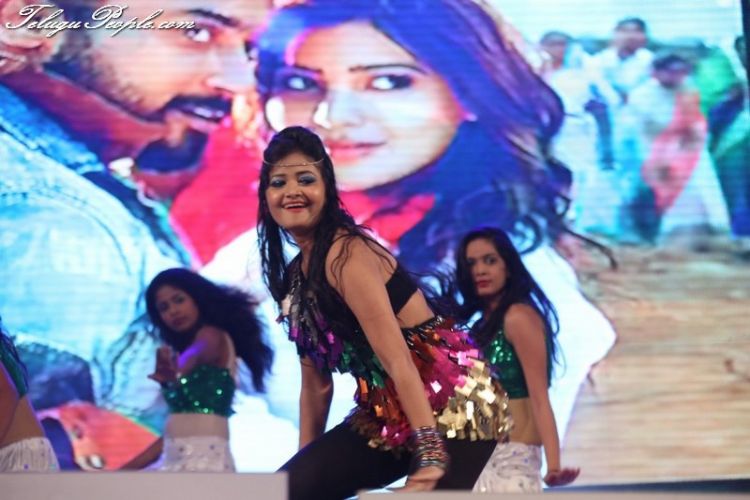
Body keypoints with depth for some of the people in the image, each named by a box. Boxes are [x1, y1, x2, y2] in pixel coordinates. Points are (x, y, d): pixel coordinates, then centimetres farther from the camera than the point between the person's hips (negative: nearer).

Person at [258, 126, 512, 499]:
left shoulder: (346, 253, -17)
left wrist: (431, 454, -32)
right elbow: (315, 384, 15)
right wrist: (306, 467, 14)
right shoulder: (294, 275, 11)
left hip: (452, 402, -9)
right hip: (386, 411, 9)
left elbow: (396, 357, -26)